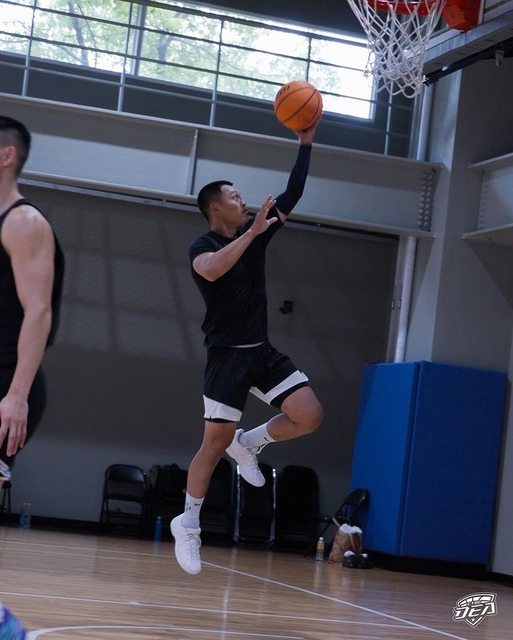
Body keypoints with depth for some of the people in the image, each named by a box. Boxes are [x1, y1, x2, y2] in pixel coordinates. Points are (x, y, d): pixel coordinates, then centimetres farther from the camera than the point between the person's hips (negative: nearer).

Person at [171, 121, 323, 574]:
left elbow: (292, 195, 10)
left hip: (263, 351, 6)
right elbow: (211, 270, -34)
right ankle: (188, 524, 9)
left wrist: (306, 141, 4)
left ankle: (249, 444, 15)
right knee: (216, 442, -5)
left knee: (309, 416, -10)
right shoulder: (203, 246, -9)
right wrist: (252, 232, -31)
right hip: (228, 355, -6)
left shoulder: (255, 233, 10)